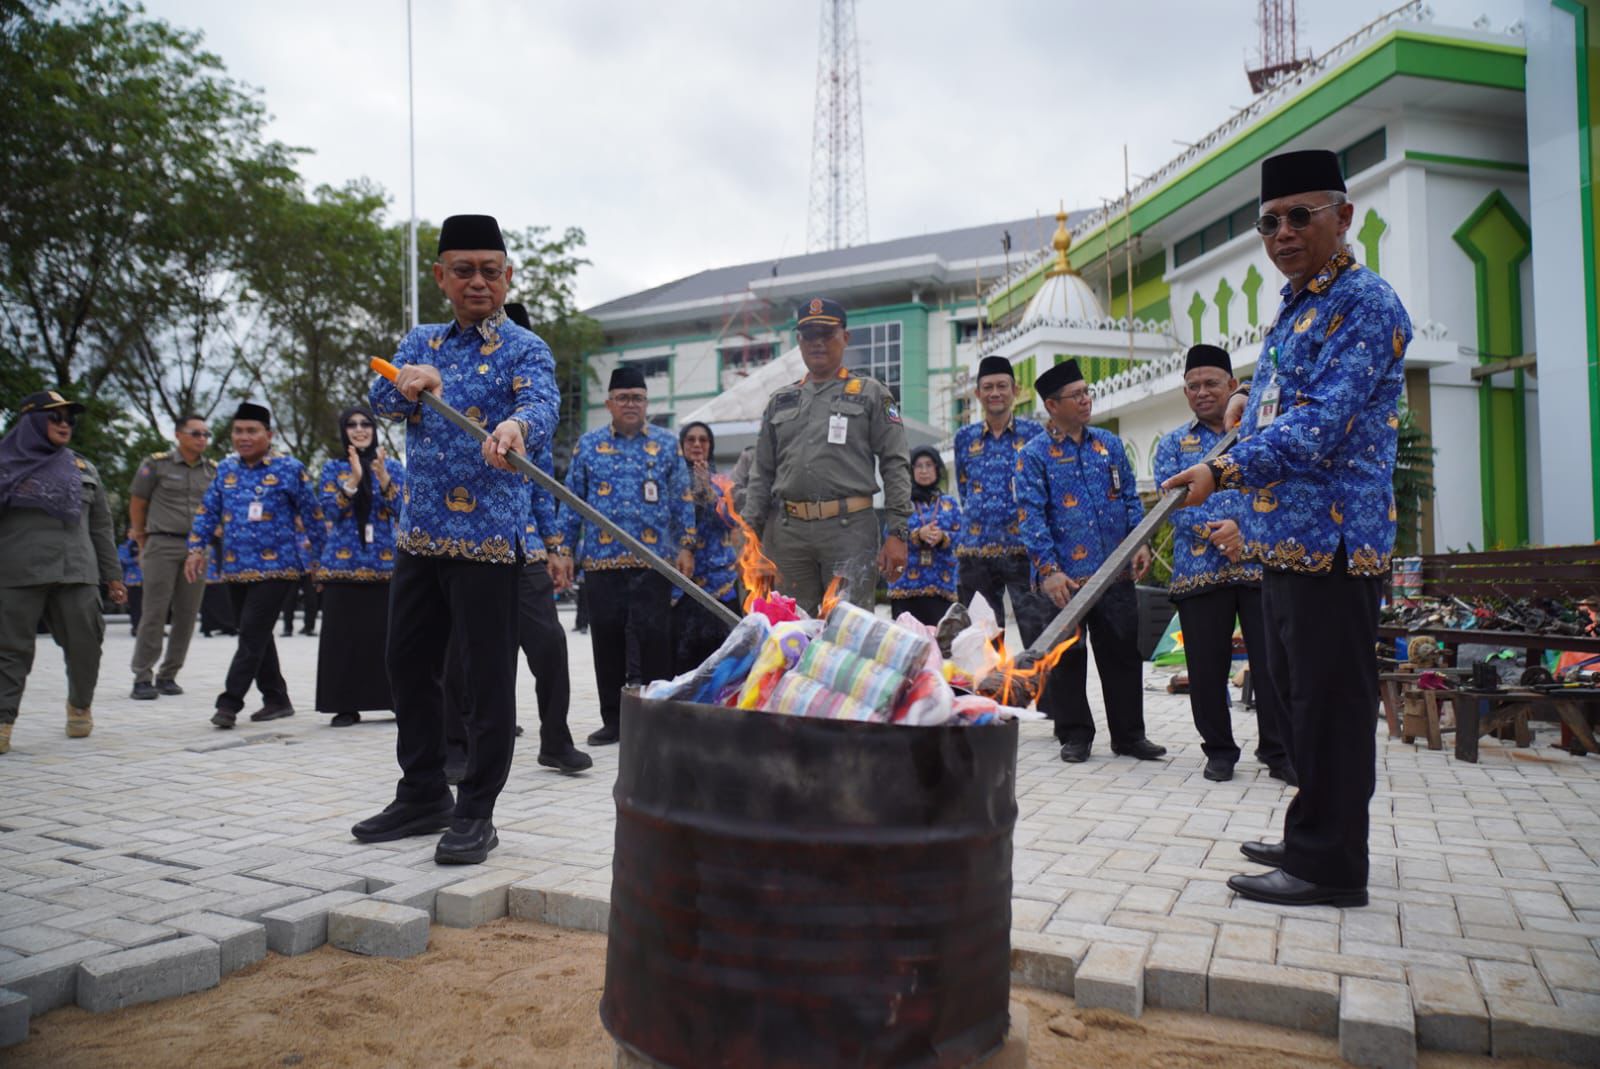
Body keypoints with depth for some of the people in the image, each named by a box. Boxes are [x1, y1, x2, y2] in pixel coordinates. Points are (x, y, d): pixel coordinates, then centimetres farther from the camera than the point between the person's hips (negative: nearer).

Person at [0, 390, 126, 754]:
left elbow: (100, 527, 19)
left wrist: (112, 575, 15)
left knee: (84, 645, 3)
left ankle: (80, 705, 23)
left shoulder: (83, 469, 17)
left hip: (76, 574, 3)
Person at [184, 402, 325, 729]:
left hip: (275, 568, -6)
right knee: (255, 637, 11)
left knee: (252, 634, -12)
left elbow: (312, 516, 0)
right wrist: (197, 548, 5)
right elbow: (207, 511, 15)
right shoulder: (226, 468, 11)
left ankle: (229, 702, -7)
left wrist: (321, 558, -1)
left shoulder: (289, 469, -4)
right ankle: (277, 699, 22)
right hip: (235, 568, 6)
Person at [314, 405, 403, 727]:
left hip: (385, 561, 0)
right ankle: (346, 706, 7)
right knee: (344, 634, 0)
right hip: (343, 562, 0)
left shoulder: (393, 466, 9)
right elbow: (330, 511, -3)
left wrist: (383, 478, -16)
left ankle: (398, 699, 8)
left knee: (387, 631, -1)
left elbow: (400, 510, -1)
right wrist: (353, 479, -16)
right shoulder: (333, 468, 8)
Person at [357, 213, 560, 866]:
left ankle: (476, 813, 10)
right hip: (419, 534, 6)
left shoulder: (524, 349, -2)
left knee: (489, 676, -3)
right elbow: (381, 401, -1)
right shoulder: (421, 343, 15)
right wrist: (406, 382, -25)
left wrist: (516, 426, -48)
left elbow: (542, 402, -23)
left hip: (488, 537, -6)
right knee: (408, 664, 13)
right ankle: (424, 795, 29)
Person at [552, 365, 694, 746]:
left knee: (654, 637, -4)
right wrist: (564, 551, 4)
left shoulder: (667, 444, 8)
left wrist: (686, 546, 1)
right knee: (607, 640, 5)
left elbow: (682, 500, 8)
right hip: (600, 559, 2)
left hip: (653, 560, -1)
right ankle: (613, 720, 16)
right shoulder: (589, 445, 10)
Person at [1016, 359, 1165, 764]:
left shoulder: (1109, 444, 12)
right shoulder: (1035, 455, -2)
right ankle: (1074, 735, 18)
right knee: (1067, 659, 6)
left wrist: (1140, 541, 0)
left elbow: (1130, 498, 15)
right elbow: (1030, 517, -9)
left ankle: (1129, 734, 20)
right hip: (1065, 578, -4)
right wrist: (1049, 570, -17)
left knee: (1124, 654, 8)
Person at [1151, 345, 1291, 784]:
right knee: (1207, 666, 5)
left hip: (1260, 564, 0)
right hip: (1199, 569, 0)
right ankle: (1219, 750, 19)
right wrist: (1215, 532, -16)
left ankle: (1278, 751, 13)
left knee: (1272, 661, -1)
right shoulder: (1173, 444, 13)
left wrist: (1239, 530, -15)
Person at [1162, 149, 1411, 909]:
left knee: (1329, 702, -3)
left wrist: (1225, 470, -21)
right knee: (1297, 695, 16)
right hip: (1284, 536, 9)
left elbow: (1323, 429, -20)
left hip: (1334, 538, -9)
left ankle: (1330, 866, 7)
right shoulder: (1291, 308, 18)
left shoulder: (1366, 304, -10)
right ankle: (1310, 838, 29)